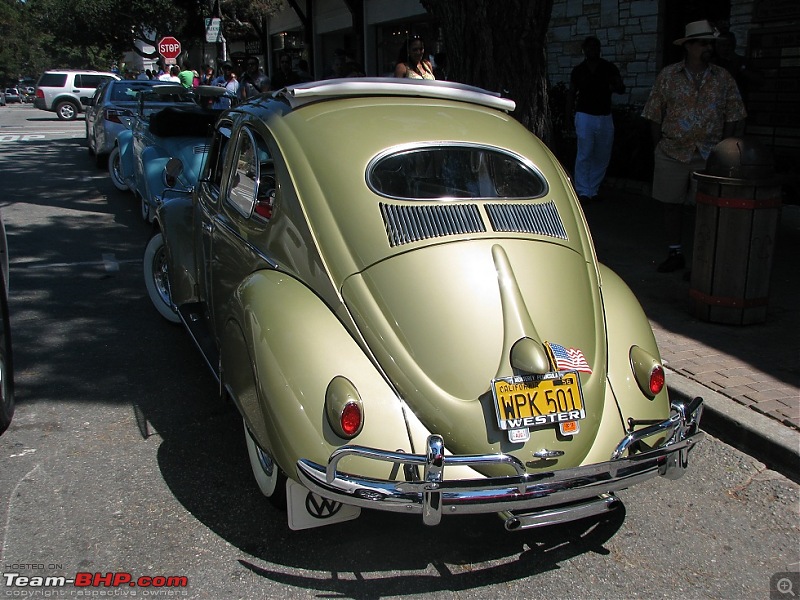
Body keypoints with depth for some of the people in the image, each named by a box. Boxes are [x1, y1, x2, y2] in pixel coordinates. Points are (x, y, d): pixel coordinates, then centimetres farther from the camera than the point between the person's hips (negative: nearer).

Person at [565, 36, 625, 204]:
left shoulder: (609, 68, 6)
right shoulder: (578, 71, 6)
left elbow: (622, 89, 4)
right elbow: (571, 94, 10)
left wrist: (615, 87, -21)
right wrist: (568, 117, 3)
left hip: (605, 118, 2)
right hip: (585, 116, -2)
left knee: (602, 157, 5)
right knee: (584, 155, -9)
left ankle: (593, 190, 15)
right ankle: (583, 192, -4)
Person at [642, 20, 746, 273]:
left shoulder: (723, 78, 5)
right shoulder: (668, 75, 3)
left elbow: (733, 116, 6)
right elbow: (655, 114, 4)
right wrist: (660, 145, -1)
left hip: (710, 155, 0)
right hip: (672, 154, 0)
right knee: (671, 204, 7)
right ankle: (674, 254, 20)